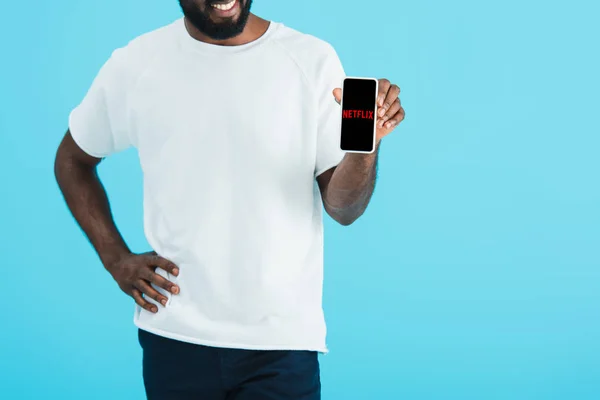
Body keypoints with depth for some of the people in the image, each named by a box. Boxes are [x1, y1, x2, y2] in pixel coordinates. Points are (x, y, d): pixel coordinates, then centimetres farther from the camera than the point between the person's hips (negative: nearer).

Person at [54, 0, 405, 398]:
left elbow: (342, 209, -6)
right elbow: (72, 161, 14)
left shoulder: (312, 60, -5)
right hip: (175, 336, 1)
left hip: (284, 338, -1)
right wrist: (116, 259, 3)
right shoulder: (135, 66, -1)